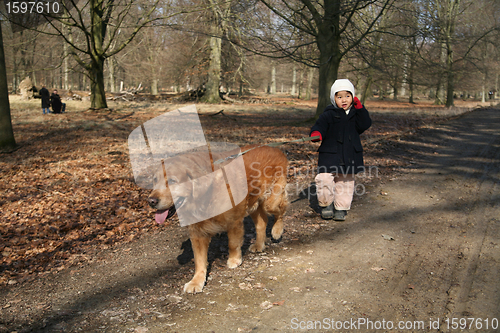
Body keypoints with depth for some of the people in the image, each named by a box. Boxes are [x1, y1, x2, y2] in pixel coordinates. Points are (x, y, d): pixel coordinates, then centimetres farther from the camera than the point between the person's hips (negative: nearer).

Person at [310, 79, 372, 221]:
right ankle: (326, 204, 11)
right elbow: (320, 125, -15)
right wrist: (316, 133, -38)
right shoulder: (329, 114, -4)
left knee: (345, 182, 12)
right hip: (330, 155, -3)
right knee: (324, 180, -14)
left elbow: (365, 125, -5)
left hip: (349, 156, 3)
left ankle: (341, 208, 29)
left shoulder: (356, 114, 8)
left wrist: (360, 108, -12)